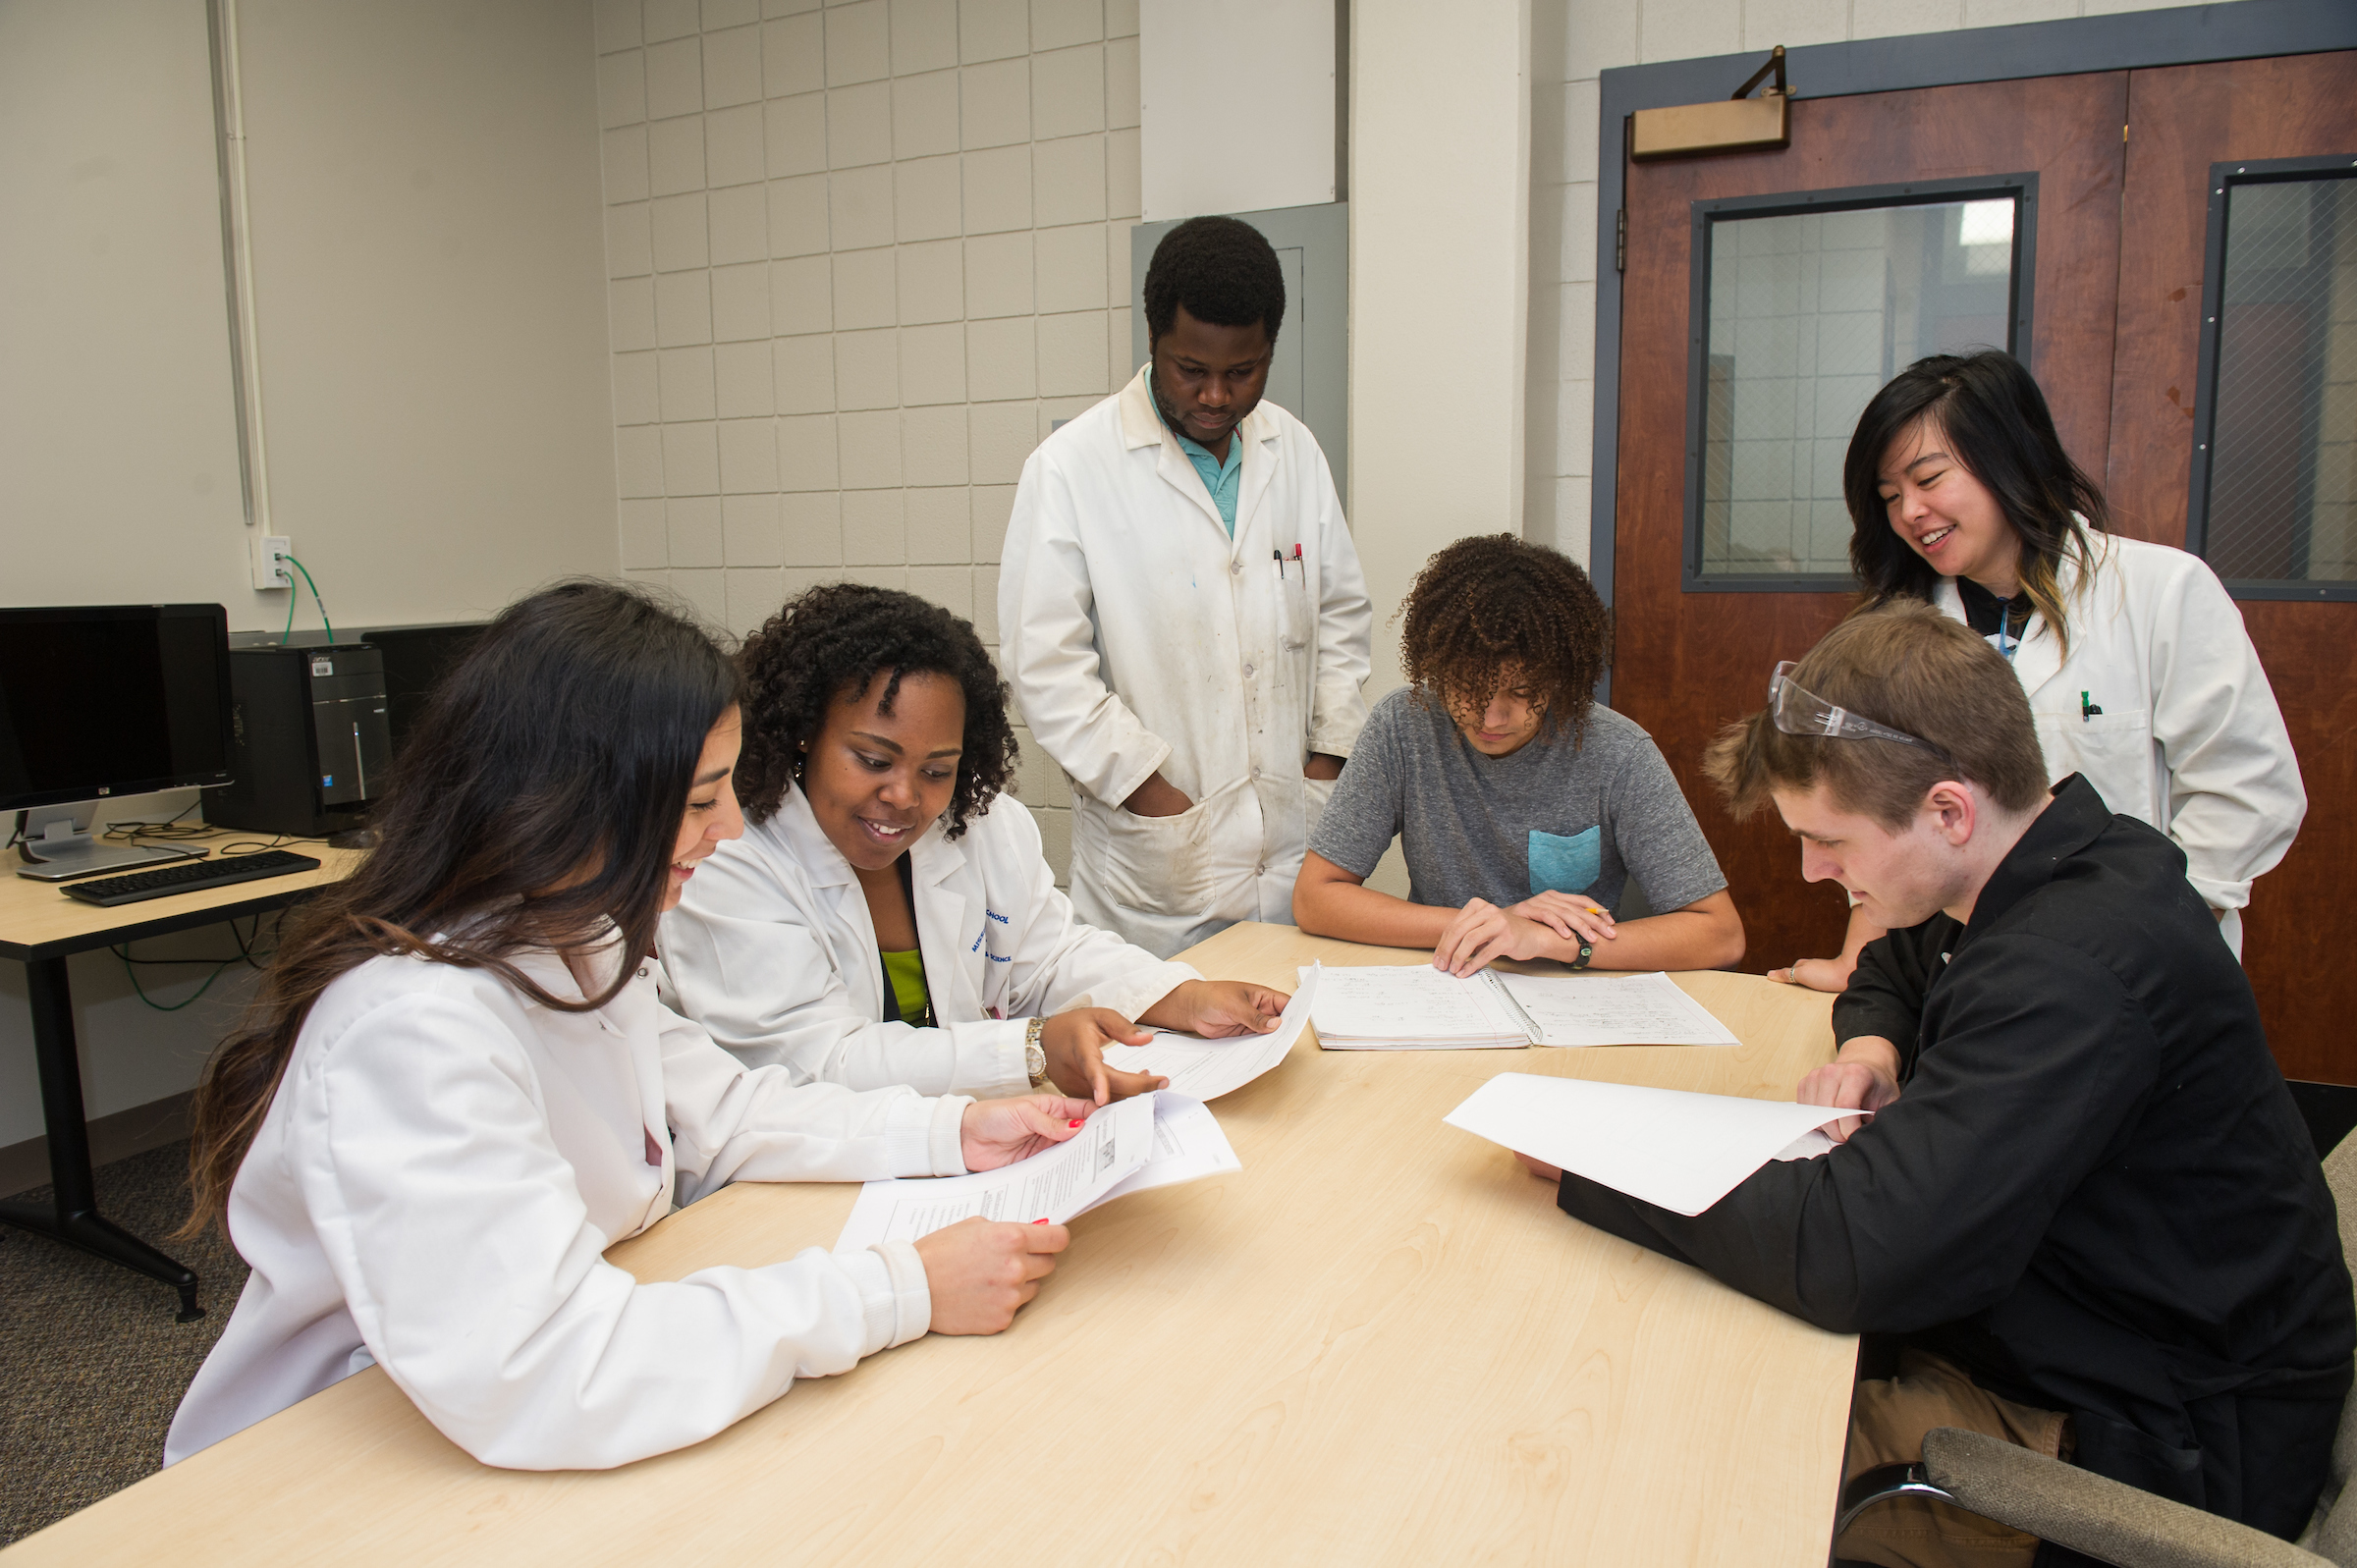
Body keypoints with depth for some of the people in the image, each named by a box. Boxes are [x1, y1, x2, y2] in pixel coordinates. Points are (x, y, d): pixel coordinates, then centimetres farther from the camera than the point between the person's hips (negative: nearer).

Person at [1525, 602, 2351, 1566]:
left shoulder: (2075, 972, -32)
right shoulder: (2056, 873, 1)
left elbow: (1852, 1250, -38)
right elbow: (1888, 973, 23)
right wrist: (1872, 1052, -1)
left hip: (2148, 1450, -9)